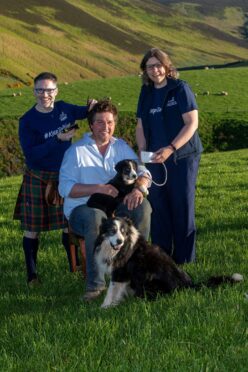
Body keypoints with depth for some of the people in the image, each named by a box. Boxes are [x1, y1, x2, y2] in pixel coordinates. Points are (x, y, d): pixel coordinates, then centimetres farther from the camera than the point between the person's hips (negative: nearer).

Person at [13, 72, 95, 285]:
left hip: (64, 177, 4)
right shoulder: (28, 121, -14)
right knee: (32, 228, 2)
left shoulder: (63, 108, -1)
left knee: (70, 224, 9)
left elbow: (82, 112, 16)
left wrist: (93, 107, -8)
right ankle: (32, 274, 12)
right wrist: (58, 139, -26)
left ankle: (75, 267, 23)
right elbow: (30, 154, -20)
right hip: (37, 180, -4)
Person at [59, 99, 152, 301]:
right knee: (97, 217, -39)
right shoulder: (76, 151, -2)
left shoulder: (121, 147, 11)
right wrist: (97, 188, -24)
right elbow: (65, 187, -11)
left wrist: (139, 188, -22)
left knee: (143, 206, -24)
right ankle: (95, 284, -33)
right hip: (82, 209, -4)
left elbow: (142, 172, 3)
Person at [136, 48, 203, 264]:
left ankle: (184, 261, 8)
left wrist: (170, 149, -20)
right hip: (155, 159, 5)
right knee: (158, 208, 5)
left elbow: (192, 123, -12)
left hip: (182, 157, -5)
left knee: (182, 208, -1)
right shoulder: (147, 93, 11)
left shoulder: (180, 88, -6)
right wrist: (142, 151, -3)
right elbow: (141, 126, 15)